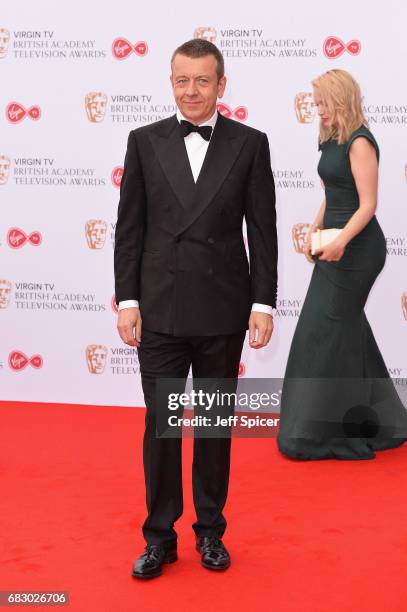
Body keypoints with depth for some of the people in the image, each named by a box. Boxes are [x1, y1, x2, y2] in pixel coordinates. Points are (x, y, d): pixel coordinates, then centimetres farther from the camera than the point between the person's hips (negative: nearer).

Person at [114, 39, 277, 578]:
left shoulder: (250, 144, 1)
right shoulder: (145, 141, 3)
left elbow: (263, 229, 1)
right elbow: (129, 226, 3)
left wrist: (263, 302, -4)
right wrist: (126, 300, -2)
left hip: (223, 310, 0)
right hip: (160, 310, 0)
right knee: (160, 422, 5)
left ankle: (211, 530, 27)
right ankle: (160, 537, 19)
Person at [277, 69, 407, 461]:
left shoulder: (359, 143, -14)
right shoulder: (333, 141, 13)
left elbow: (367, 204, -19)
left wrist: (342, 240, -30)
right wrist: (314, 233, 9)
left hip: (356, 248, -9)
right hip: (335, 246, 9)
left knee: (328, 330, -5)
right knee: (344, 329, 14)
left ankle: (325, 429, 6)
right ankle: (373, 421, 27)